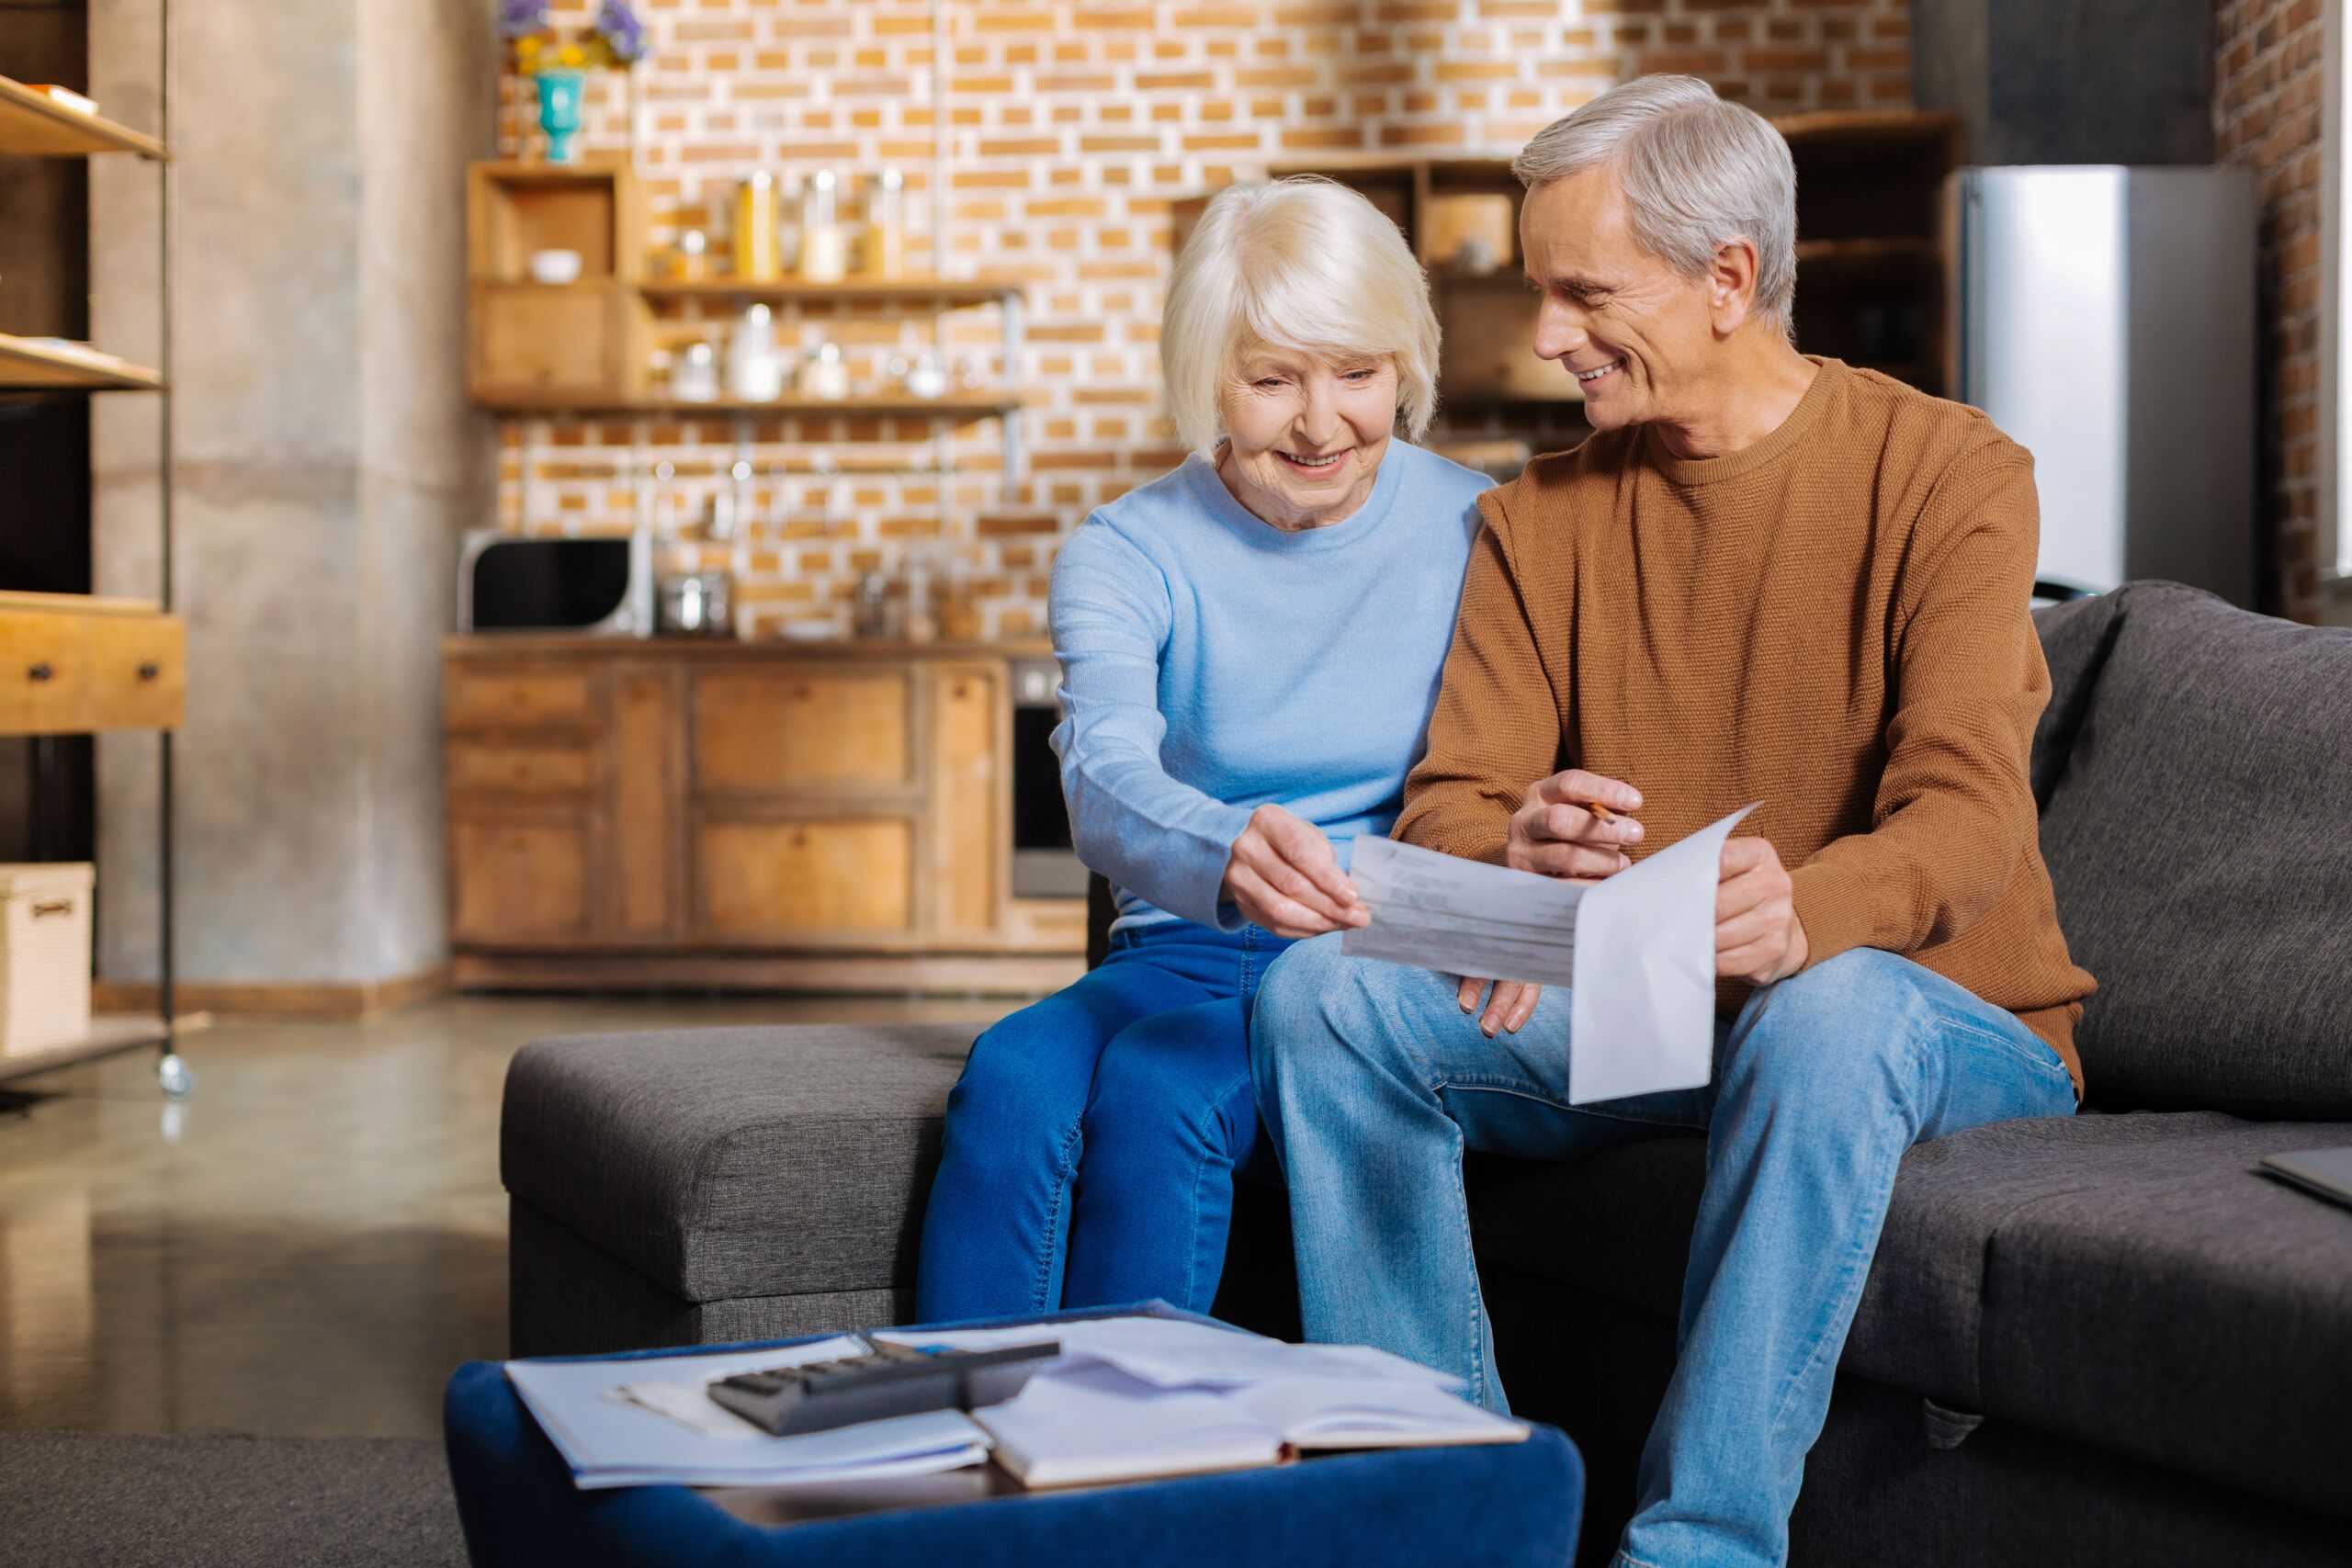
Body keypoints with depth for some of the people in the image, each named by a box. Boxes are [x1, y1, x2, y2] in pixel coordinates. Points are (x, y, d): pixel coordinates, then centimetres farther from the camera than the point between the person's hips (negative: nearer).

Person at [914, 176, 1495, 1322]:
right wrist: (1225, 854, -43)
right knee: (1013, 1077, -30)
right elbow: (1104, 782, -19)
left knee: (1155, 1088, -31)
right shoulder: (1126, 554, 0)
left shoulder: (1480, 535, 0)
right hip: (1181, 955, 2)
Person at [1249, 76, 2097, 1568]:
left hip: (1936, 1015, -4)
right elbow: (1450, 807, -4)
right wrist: (1506, 869, -31)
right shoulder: (1540, 517, 5)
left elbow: (1969, 815, -23)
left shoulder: (1948, 475, -9)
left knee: (1829, 1009, -39)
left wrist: (1807, 910, -47)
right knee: (1322, 990, -18)